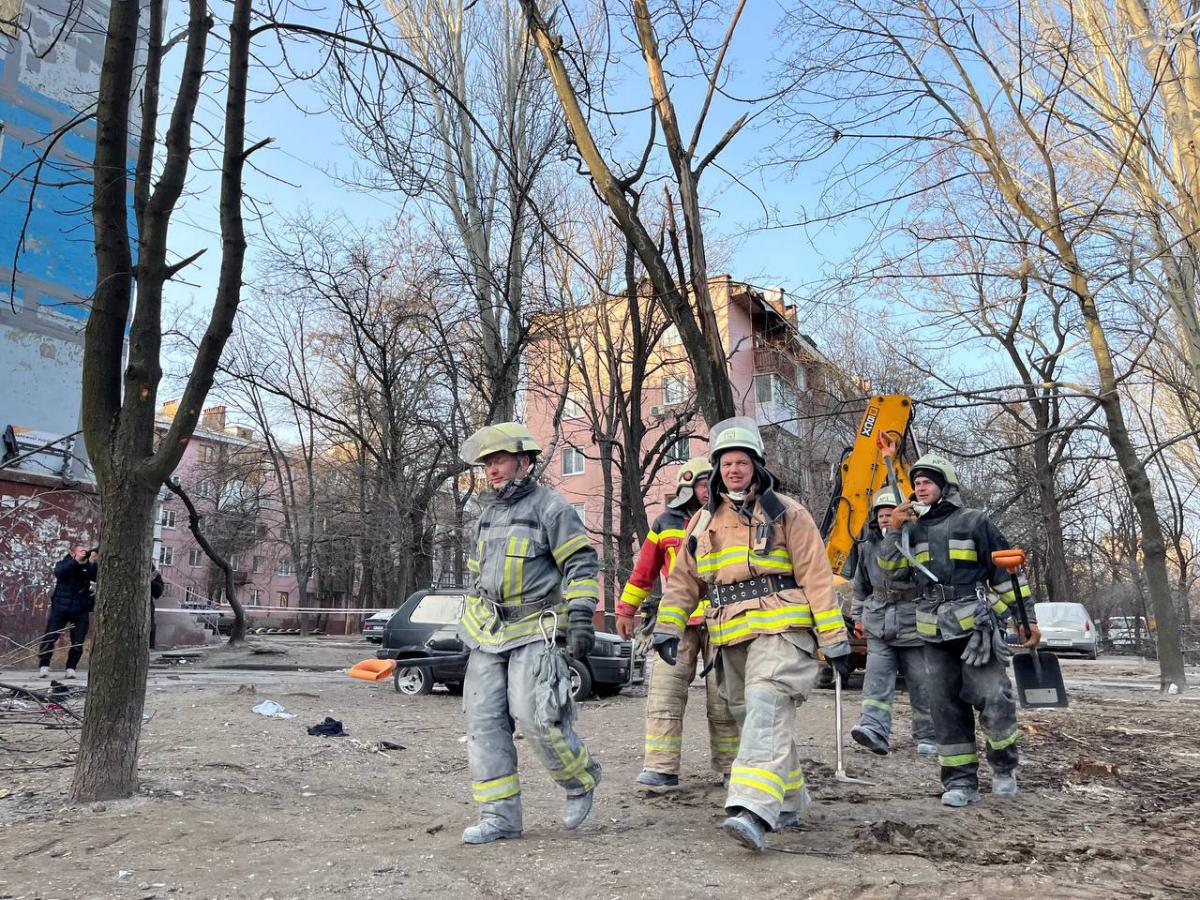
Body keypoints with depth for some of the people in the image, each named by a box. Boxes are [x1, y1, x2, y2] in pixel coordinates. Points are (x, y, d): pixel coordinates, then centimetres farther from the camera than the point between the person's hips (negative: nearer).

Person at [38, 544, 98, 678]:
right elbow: (58, 572, -19)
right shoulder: (64, 563, 3)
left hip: (81, 610, 1)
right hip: (60, 608, -1)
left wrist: (93, 562, -25)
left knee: (78, 642, -1)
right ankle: (44, 666, 11)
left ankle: (71, 668, 8)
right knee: (49, 638, -1)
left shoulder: (88, 567, 5)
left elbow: (96, 577, -12)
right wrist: (77, 561, -27)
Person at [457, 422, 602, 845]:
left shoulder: (550, 507, -6)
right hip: (489, 635, 7)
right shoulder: (488, 513, 17)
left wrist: (581, 617, -19)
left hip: (536, 631, -7)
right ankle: (500, 815, 7)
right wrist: (472, 627, 22)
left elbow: (582, 564, -10)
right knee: (484, 720, 0)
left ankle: (581, 781, 15)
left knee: (536, 717, -13)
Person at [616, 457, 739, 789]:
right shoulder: (666, 526, 6)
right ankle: (662, 768, 0)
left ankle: (730, 766, 22)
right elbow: (643, 573, 12)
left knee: (724, 699, 8)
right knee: (664, 693, -6)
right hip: (678, 621, 0)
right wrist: (625, 610, 14)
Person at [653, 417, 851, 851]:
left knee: (765, 710, -22)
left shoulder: (785, 512, 0)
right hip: (733, 638, 6)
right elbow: (682, 580, 14)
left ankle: (753, 809, -29)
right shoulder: (705, 520, 14)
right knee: (752, 718, 12)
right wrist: (668, 627, 0)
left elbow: (816, 576, -2)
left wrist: (834, 638, -6)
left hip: (780, 630, -6)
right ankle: (788, 803, 29)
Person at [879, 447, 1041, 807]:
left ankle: (1004, 767, 17)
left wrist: (1029, 617, -2)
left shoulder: (973, 521, 0)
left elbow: (1007, 571, 0)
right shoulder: (915, 528, 14)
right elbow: (887, 565, 9)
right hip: (936, 634, 5)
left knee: (994, 700, -8)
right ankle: (960, 781, 13)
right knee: (947, 708, 5)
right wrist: (894, 530, -5)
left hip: (977, 628, -4)